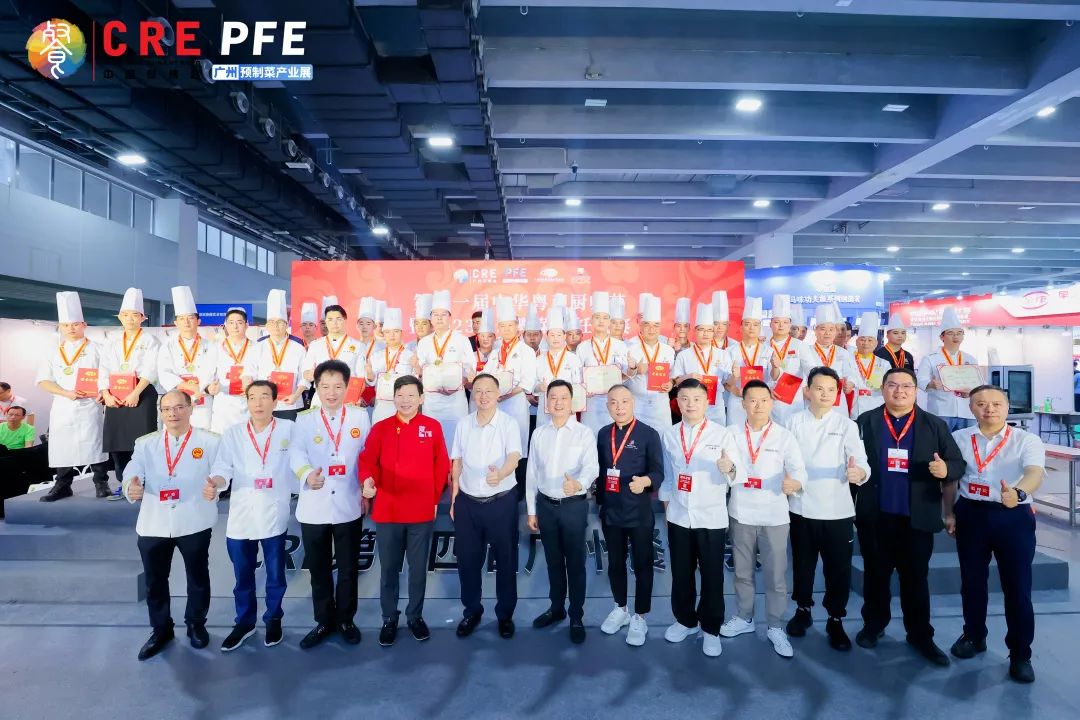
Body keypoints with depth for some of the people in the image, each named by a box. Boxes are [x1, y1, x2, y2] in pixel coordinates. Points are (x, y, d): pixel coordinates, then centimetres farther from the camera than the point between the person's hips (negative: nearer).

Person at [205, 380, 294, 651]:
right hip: (241, 516, 2)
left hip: (275, 515, -1)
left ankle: (273, 619, 32)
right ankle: (244, 622, 33)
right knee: (242, 575, 14)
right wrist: (215, 483, -27)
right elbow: (224, 467, -7)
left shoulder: (289, 429, -2)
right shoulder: (232, 433, 2)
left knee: (275, 574, 12)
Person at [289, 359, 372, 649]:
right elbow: (296, 454, -14)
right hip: (314, 508, 0)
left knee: (348, 568, 11)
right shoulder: (304, 419, 0)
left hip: (349, 506, 0)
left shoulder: (360, 416, 1)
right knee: (319, 569, 13)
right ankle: (324, 621, 30)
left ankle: (345, 620, 30)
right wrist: (307, 475, -35)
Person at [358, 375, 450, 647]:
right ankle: (389, 619, 29)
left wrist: (435, 499, 5)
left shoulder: (433, 427, 0)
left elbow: (441, 466, 5)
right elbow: (368, 460, -5)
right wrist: (368, 480, -26)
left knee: (418, 568, 12)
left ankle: (415, 617, 30)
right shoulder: (380, 428, 0)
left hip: (422, 513, 0)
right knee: (388, 569, 11)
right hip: (387, 512, 0)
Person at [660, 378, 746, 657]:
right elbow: (667, 474, 9)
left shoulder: (723, 434, -7)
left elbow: (740, 475, -14)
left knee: (712, 576, 7)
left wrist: (729, 469, -36)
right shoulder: (669, 435, 3)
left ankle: (711, 629, 24)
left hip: (711, 517, -2)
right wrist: (666, 505, 9)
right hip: (678, 516, 3)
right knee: (681, 574, 14)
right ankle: (685, 620, 33)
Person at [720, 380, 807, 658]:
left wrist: (795, 483, -35)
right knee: (742, 571, 15)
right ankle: (744, 618, 33)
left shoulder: (785, 436, -2)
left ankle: (775, 627, 23)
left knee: (776, 575, 6)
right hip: (741, 514, 2)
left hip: (774, 516, -2)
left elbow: (799, 469, -15)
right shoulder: (733, 435, 4)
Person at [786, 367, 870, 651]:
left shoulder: (847, 425, -4)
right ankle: (803, 610, 35)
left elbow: (862, 464, -14)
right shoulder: (794, 422, 0)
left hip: (837, 510, -1)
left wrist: (859, 473, -35)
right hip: (801, 507, 1)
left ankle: (835, 620, 27)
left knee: (838, 568, 8)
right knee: (803, 563, 15)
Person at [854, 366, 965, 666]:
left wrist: (946, 469, -20)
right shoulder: (865, 422, 2)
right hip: (874, 516, 0)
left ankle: (920, 635, 24)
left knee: (916, 577, 10)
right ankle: (873, 625, 29)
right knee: (875, 574, 13)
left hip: (918, 517, 0)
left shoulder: (935, 425, 3)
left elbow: (958, 463, 1)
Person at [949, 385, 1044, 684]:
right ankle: (974, 636, 35)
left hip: (1014, 517, -2)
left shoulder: (1027, 440, -4)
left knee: (1017, 587, 3)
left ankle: (1020, 654, 20)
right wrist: (950, 513, 8)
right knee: (971, 581, 15)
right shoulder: (959, 438, 5)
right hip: (971, 514, 3)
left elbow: (1035, 473, -22)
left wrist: (1018, 492, -43)